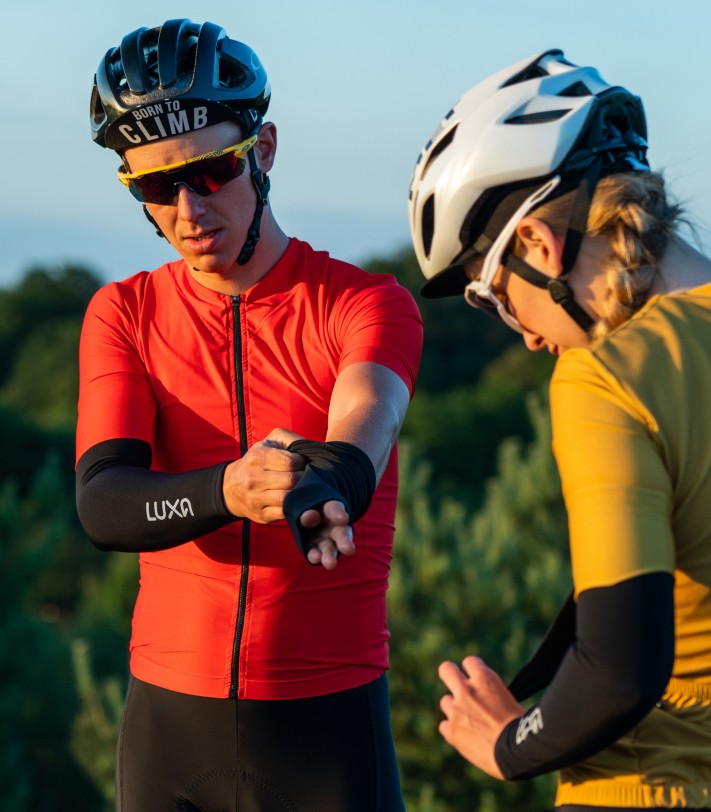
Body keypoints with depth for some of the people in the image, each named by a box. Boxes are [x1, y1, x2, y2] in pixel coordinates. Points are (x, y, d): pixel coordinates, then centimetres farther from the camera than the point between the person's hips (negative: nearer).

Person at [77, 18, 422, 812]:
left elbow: (363, 428, -25)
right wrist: (227, 493, -33)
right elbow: (102, 503, -12)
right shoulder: (122, 315, 4)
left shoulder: (369, 305, -3)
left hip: (328, 720, -2)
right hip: (169, 720, 2)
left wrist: (320, 491, -49)